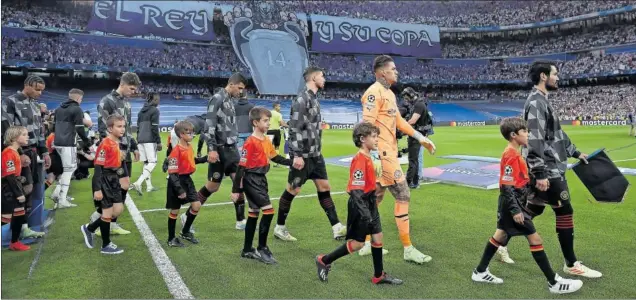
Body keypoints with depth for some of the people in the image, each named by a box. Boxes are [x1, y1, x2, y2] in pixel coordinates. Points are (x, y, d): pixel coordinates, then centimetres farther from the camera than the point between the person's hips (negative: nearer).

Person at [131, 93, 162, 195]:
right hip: (150, 140, -8)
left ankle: (149, 186, 11)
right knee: (152, 162, -7)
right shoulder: (154, 110, -6)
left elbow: (138, 127, 20)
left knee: (146, 162, 11)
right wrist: (159, 142, -11)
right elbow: (155, 128, -13)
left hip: (141, 140, 8)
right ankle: (138, 183, -21)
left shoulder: (141, 111, 18)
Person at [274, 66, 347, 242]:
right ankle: (279, 227, 16)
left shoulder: (313, 99, 14)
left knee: (324, 187, 7)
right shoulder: (302, 99, -15)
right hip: (303, 155, -9)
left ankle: (337, 228, 10)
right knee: (293, 190, 1)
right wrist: (297, 155, -24)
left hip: (316, 154, 9)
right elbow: (294, 128, -21)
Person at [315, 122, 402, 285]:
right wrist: (364, 212, -30)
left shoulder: (367, 158, 9)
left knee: (377, 237, 11)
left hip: (370, 203, 9)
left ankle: (379, 275, 23)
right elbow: (355, 190, -25)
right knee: (358, 243, 1)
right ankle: (324, 261, 15)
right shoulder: (360, 160, -21)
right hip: (360, 205, -9)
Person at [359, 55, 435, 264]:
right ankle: (408, 249, 2)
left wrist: (420, 138, 21)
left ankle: (367, 243, 25)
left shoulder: (389, 93, 17)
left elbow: (398, 121, 23)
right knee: (403, 194, -6)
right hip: (382, 153, -10)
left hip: (388, 151, 10)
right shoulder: (374, 92, -13)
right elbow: (367, 125, -20)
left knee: (376, 196, 14)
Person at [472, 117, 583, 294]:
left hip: (510, 203, 10)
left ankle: (480, 272, 27)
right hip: (512, 204, -10)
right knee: (535, 238, -4)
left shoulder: (513, 153, 10)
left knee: (501, 233, 17)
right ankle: (554, 283, 5)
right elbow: (507, 186, -24)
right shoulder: (512, 156, -20)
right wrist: (515, 210, -24)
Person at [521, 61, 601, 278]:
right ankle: (571, 264, 10)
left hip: (550, 167, 10)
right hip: (547, 170, -10)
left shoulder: (542, 101, 16)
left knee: (534, 209, 15)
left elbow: (557, 134, 26)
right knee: (565, 212, -2)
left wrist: (575, 152, 29)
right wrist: (540, 173, -26)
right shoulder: (536, 102, -17)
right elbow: (534, 141, -24)